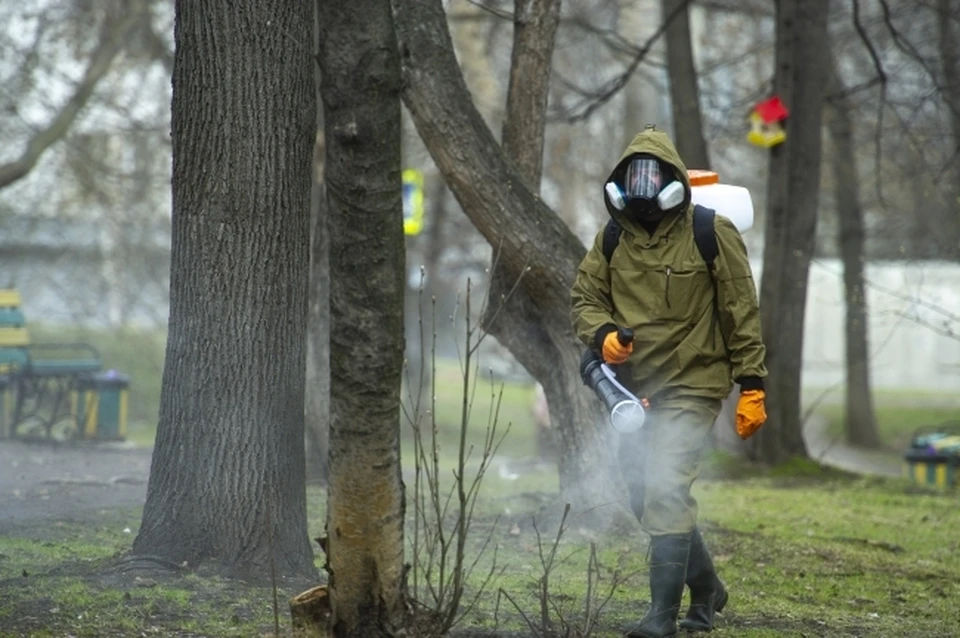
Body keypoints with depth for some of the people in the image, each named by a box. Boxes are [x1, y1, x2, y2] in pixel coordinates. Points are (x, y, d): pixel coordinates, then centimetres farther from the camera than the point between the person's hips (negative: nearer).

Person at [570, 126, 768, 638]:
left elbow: (741, 313, -5)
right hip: (634, 388, 6)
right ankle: (706, 589, 34)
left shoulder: (711, 233, -7)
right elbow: (585, 297, 11)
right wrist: (601, 334, -12)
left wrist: (752, 386, -8)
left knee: (664, 493, -18)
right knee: (646, 498, 13)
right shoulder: (613, 238, 5)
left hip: (691, 387, -6)